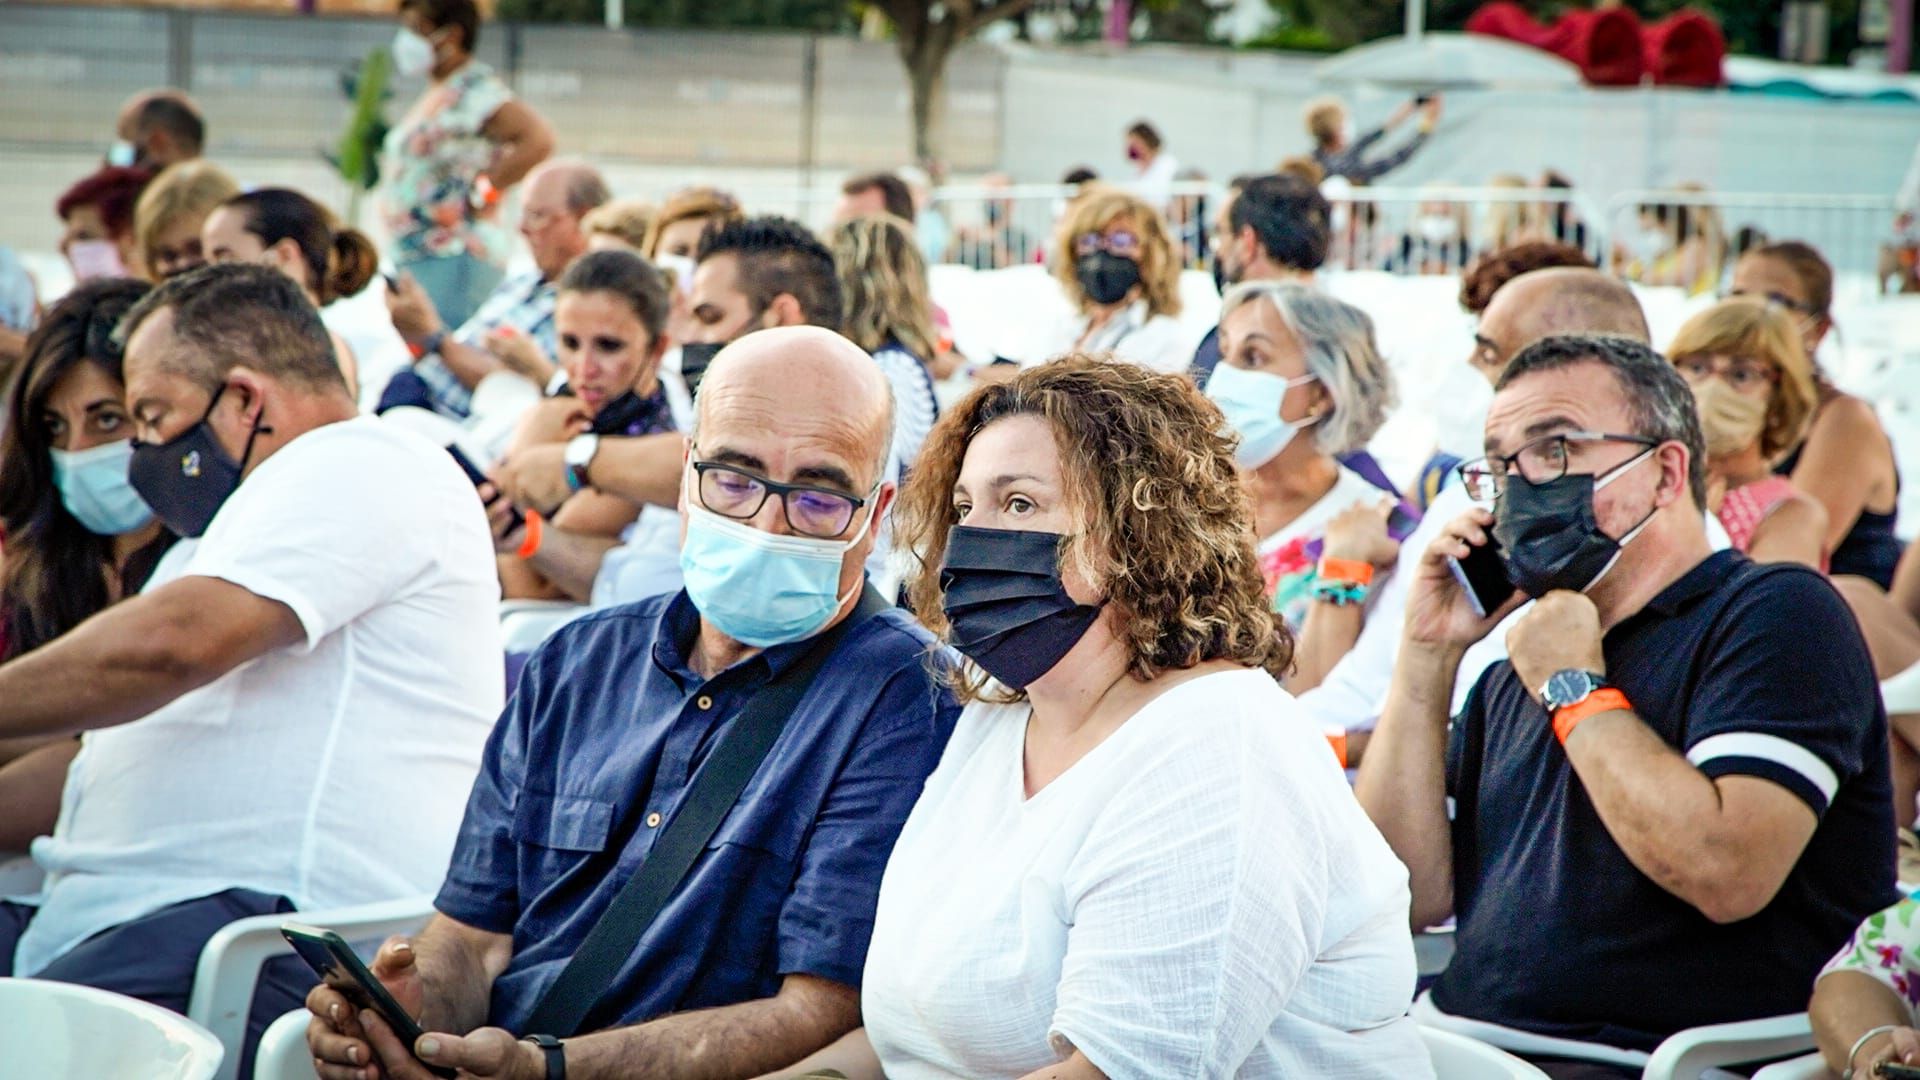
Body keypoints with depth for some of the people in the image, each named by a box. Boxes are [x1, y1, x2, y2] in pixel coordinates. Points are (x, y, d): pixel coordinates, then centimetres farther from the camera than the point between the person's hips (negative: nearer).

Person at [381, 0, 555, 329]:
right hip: (414, 258, 10)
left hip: (455, 258, -10)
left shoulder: (476, 89, -11)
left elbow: (538, 139, -24)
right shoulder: (436, 95, 18)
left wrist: (483, 194, -18)